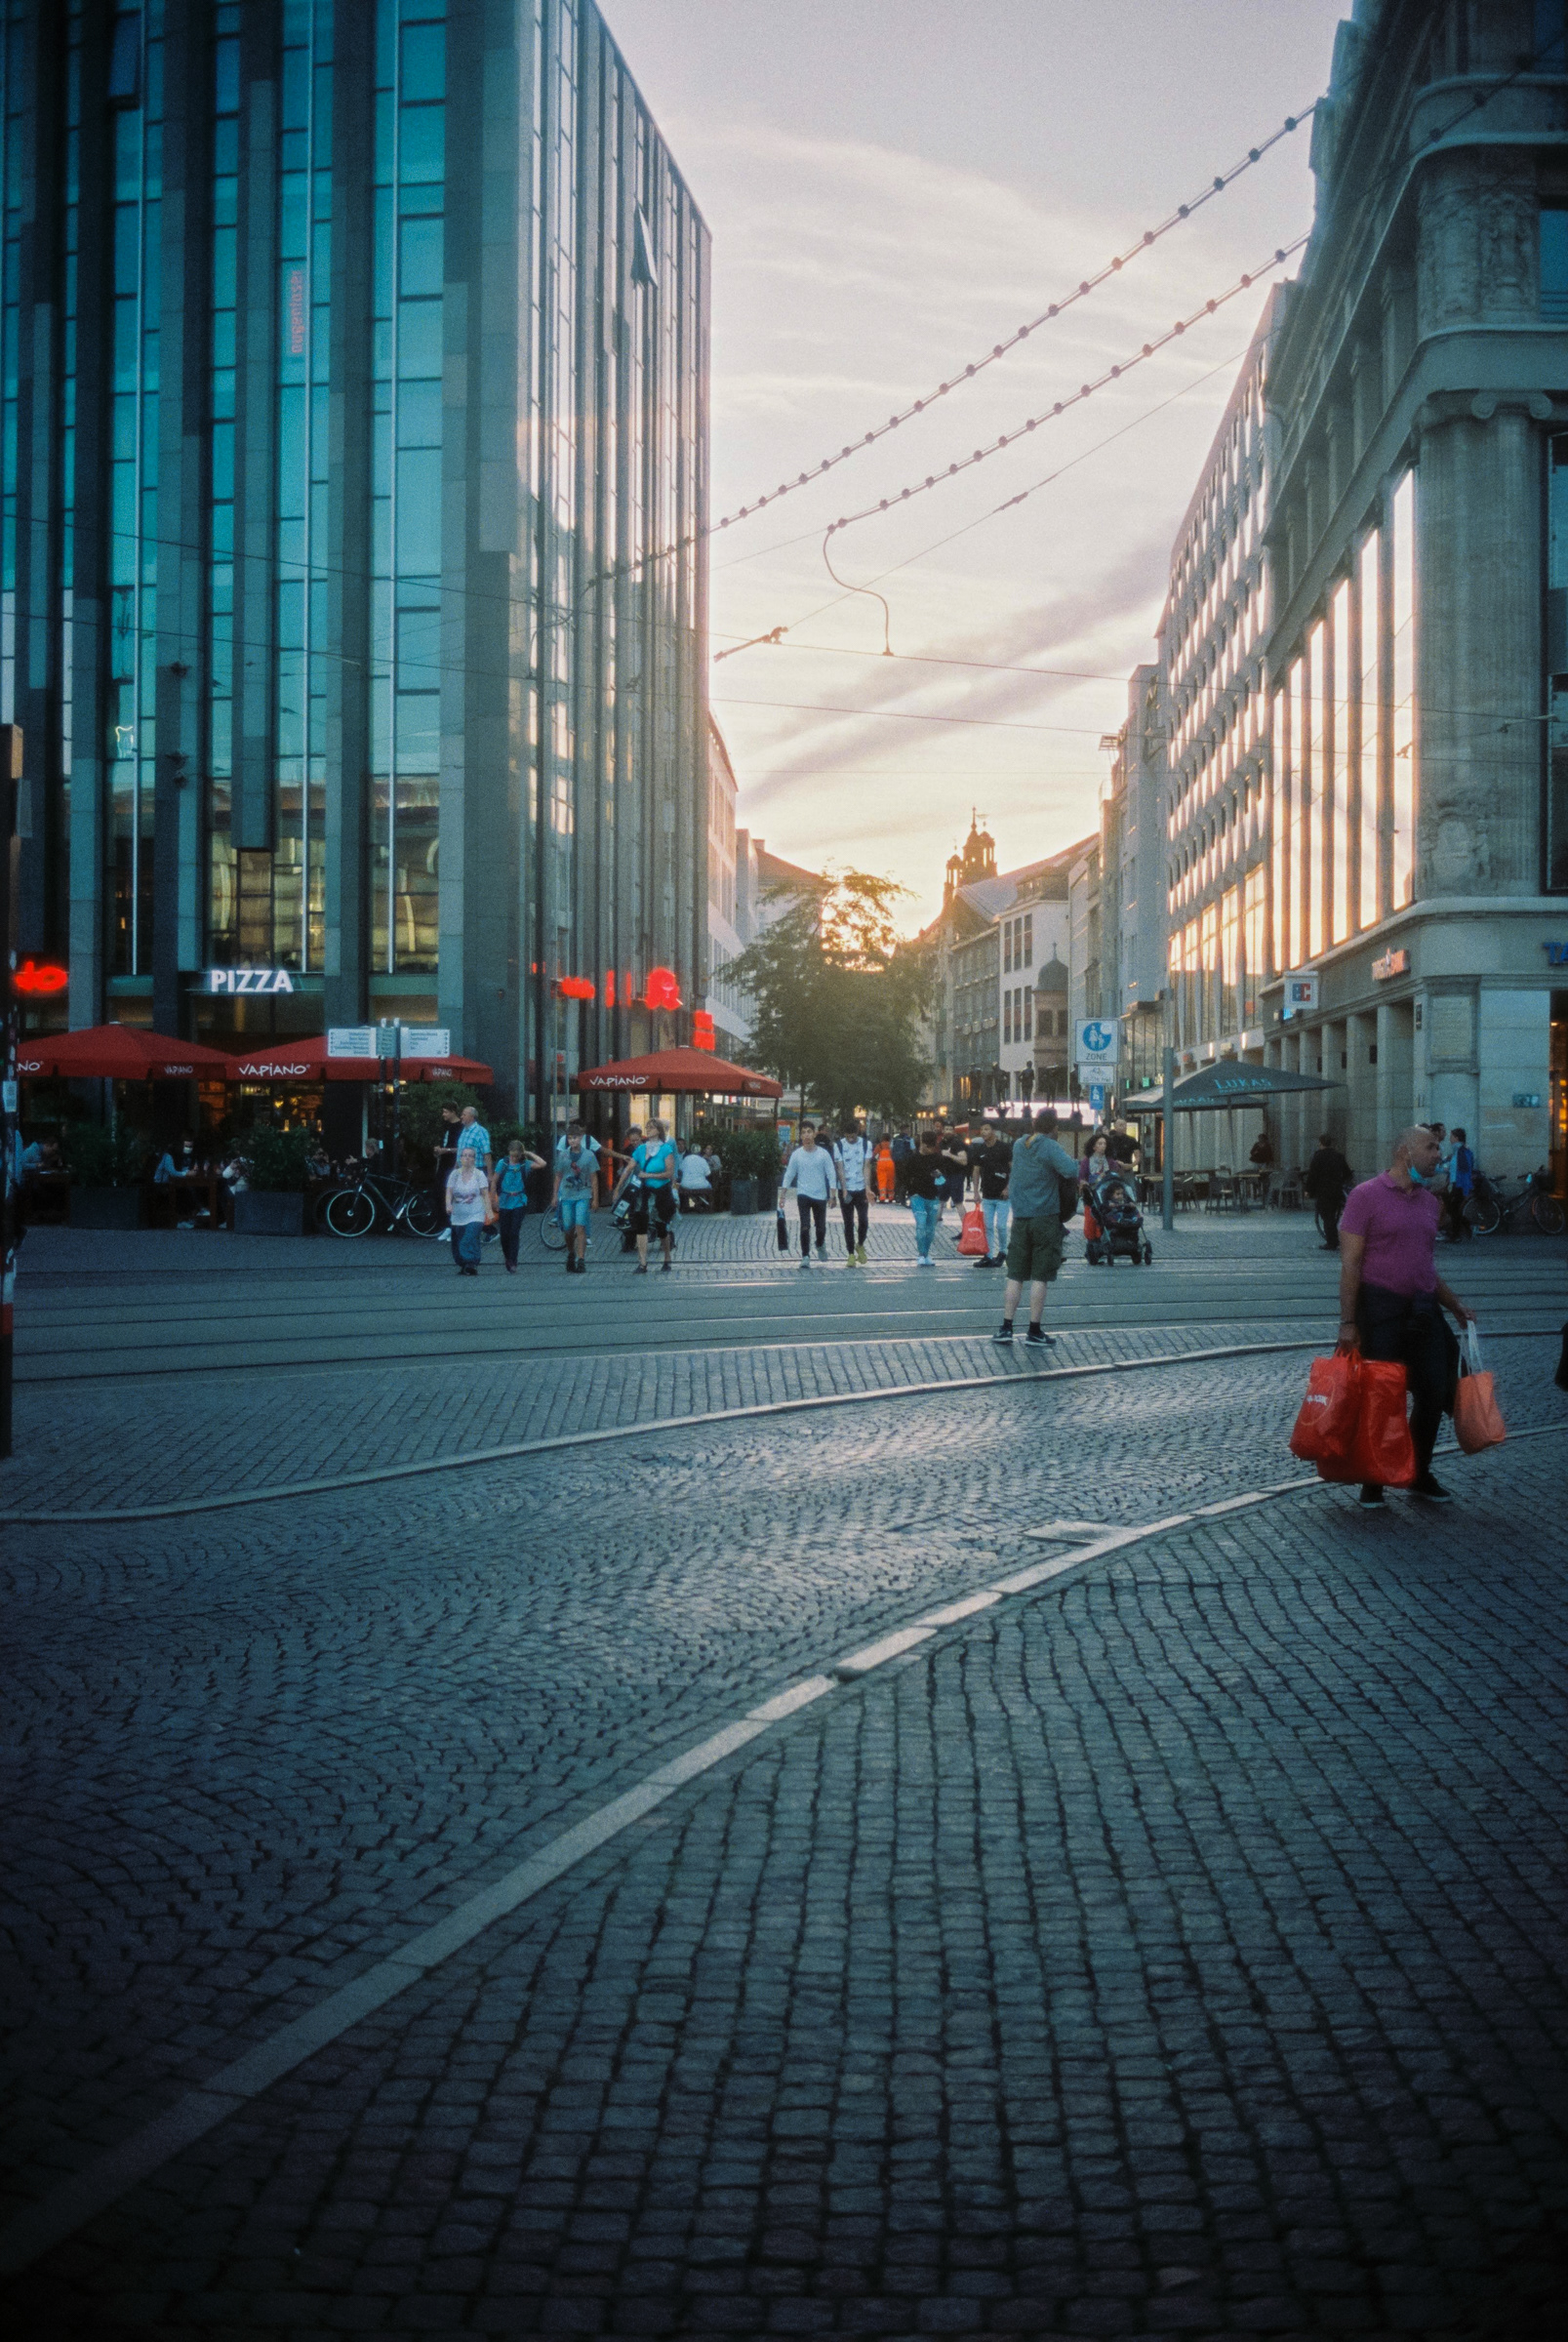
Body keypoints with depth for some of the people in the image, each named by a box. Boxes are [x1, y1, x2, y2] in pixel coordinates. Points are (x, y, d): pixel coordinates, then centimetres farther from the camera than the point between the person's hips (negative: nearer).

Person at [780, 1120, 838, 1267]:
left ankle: (820, 1245, 40)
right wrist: (782, 1195, 1)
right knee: (805, 1227, -11)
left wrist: (833, 1195, -8)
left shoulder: (823, 1154, -2)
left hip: (820, 1195, 0)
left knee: (821, 1227, 9)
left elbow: (831, 1174, 0)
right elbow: (789, 1175, 5)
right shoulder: (796, 1155, 0)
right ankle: (805, 1256, -5)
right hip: (803, 1194, 0)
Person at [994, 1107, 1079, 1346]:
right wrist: (1067, 1156, -6)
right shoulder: (1050, 1148, -12)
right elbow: (1071, 1170, -26)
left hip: (1020, 1217, 5)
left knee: (1015, 1275, 9)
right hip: (1045, 1217, -5)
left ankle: (1006, 1327, 6)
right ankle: (1034, 1330, 2)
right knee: (1040, 1277, 0)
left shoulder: (1019, 1145, 8)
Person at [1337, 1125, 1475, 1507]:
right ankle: (1372, 1481, 13)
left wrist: (1456, 1307, 20)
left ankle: (1419, 1474, 22)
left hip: (1423, 1309, 6)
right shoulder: (1366, 1196, -7)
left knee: (1433, 1393, 5)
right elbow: (1350, 1263, -10)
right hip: (1381, 1308, -6)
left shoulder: (1428, 1202, 14)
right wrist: (1348, 1322, -15)